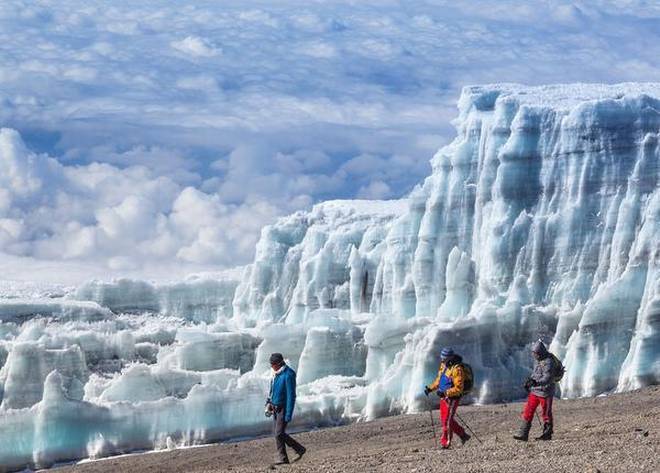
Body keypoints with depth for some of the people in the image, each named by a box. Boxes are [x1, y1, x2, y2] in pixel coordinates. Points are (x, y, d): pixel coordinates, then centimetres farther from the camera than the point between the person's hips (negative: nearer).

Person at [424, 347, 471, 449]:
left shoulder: (457, 370, -21)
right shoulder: (443, 366, 7)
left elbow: (458, 388, -23)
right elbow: (438, 380, 21)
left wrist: (445, 392, -30)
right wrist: (430, 388, 8)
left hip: (452, 398, -9)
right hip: (444, 397, 9)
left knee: (447, 421, -5)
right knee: (444, 420, 14)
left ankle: (445, 443, 6)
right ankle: (463, 435, 26)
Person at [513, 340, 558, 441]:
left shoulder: (548, 362, -18)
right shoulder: (537, 360, 11)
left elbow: (547, 378, -28)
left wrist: (537, 382, -40)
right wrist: (529, 380, 19)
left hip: (545, 392, -9)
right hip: (534, 391, 9)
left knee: (546, 414, 3)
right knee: (528, 411, 4)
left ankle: (547, 434, 15)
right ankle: (523, 434, 5)